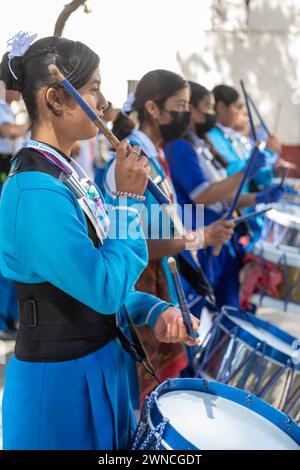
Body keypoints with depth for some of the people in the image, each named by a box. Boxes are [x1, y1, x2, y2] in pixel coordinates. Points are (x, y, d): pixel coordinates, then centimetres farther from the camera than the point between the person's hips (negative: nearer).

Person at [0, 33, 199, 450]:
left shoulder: (67, 174, 5)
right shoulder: (35, 192, -25)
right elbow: (105, 290, -24)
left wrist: (153, 310, -1)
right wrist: (129, 199, -18)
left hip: (100, 364, 9)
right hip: (61, 379, -9)